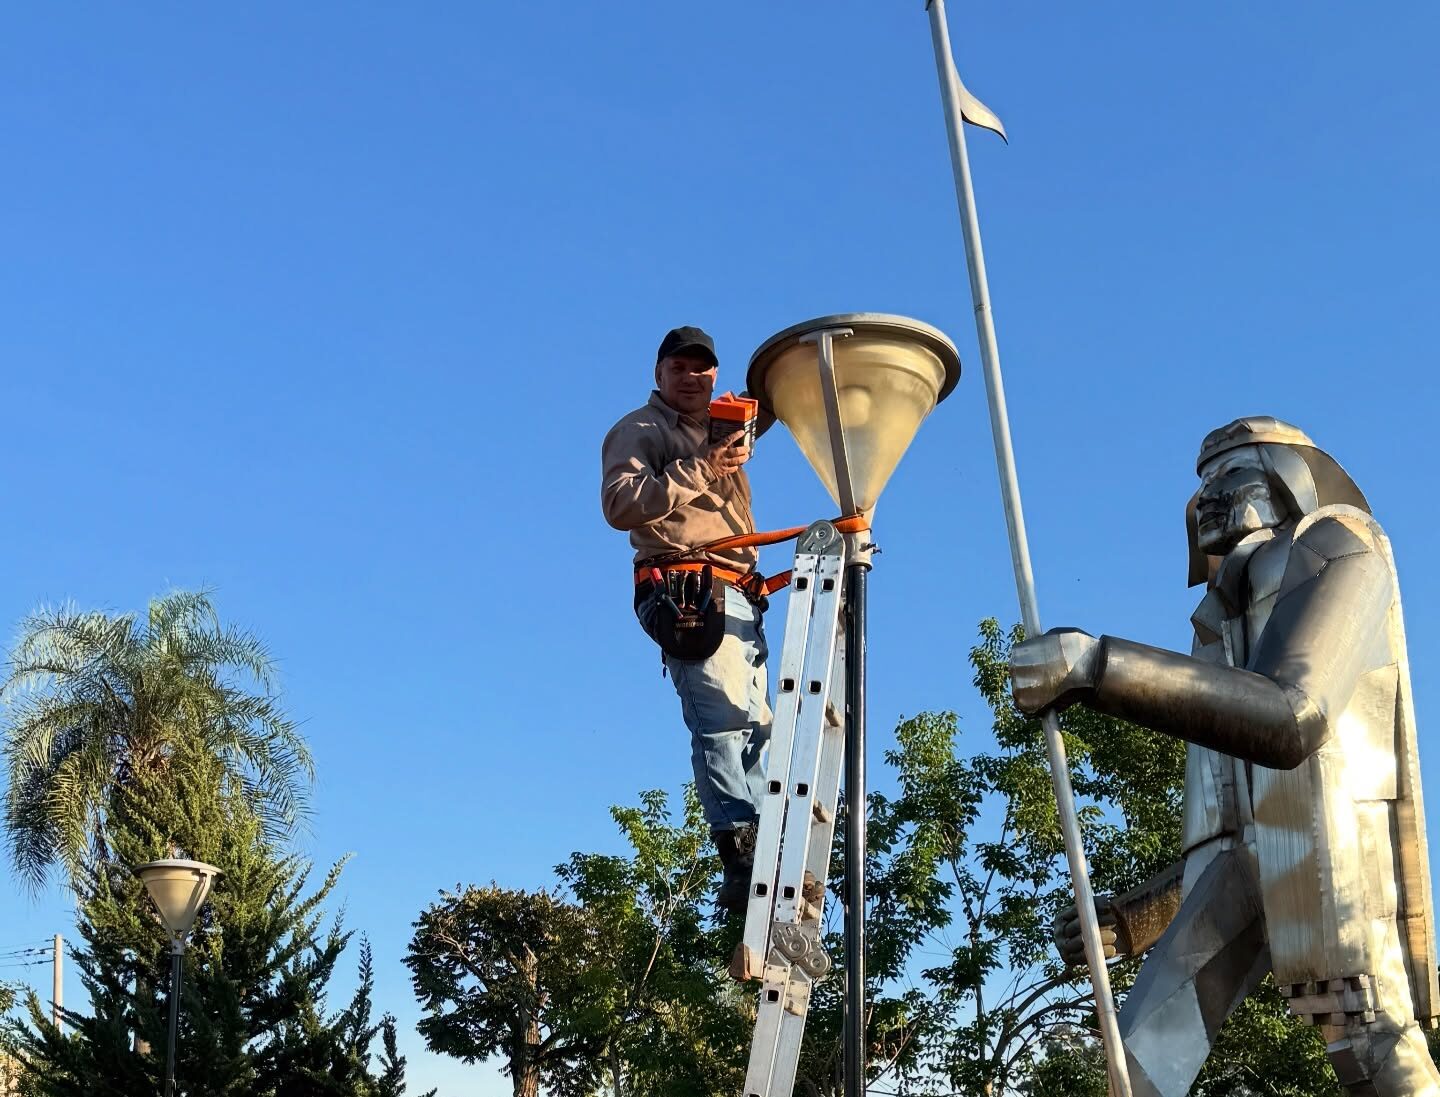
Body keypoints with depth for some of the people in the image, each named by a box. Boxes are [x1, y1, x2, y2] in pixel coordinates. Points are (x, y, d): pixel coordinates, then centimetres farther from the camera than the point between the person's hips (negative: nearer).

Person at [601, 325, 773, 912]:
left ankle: (757, 854, 5)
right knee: (722, 717, -21)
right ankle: (741, 856, -28)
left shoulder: (716, 435, 30)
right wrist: (701, 470, -16)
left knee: (754, 724, 4)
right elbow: (618, 503, -12)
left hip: (738, 596, 9)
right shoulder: (639, 430, 7)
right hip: (687, 591, -9)